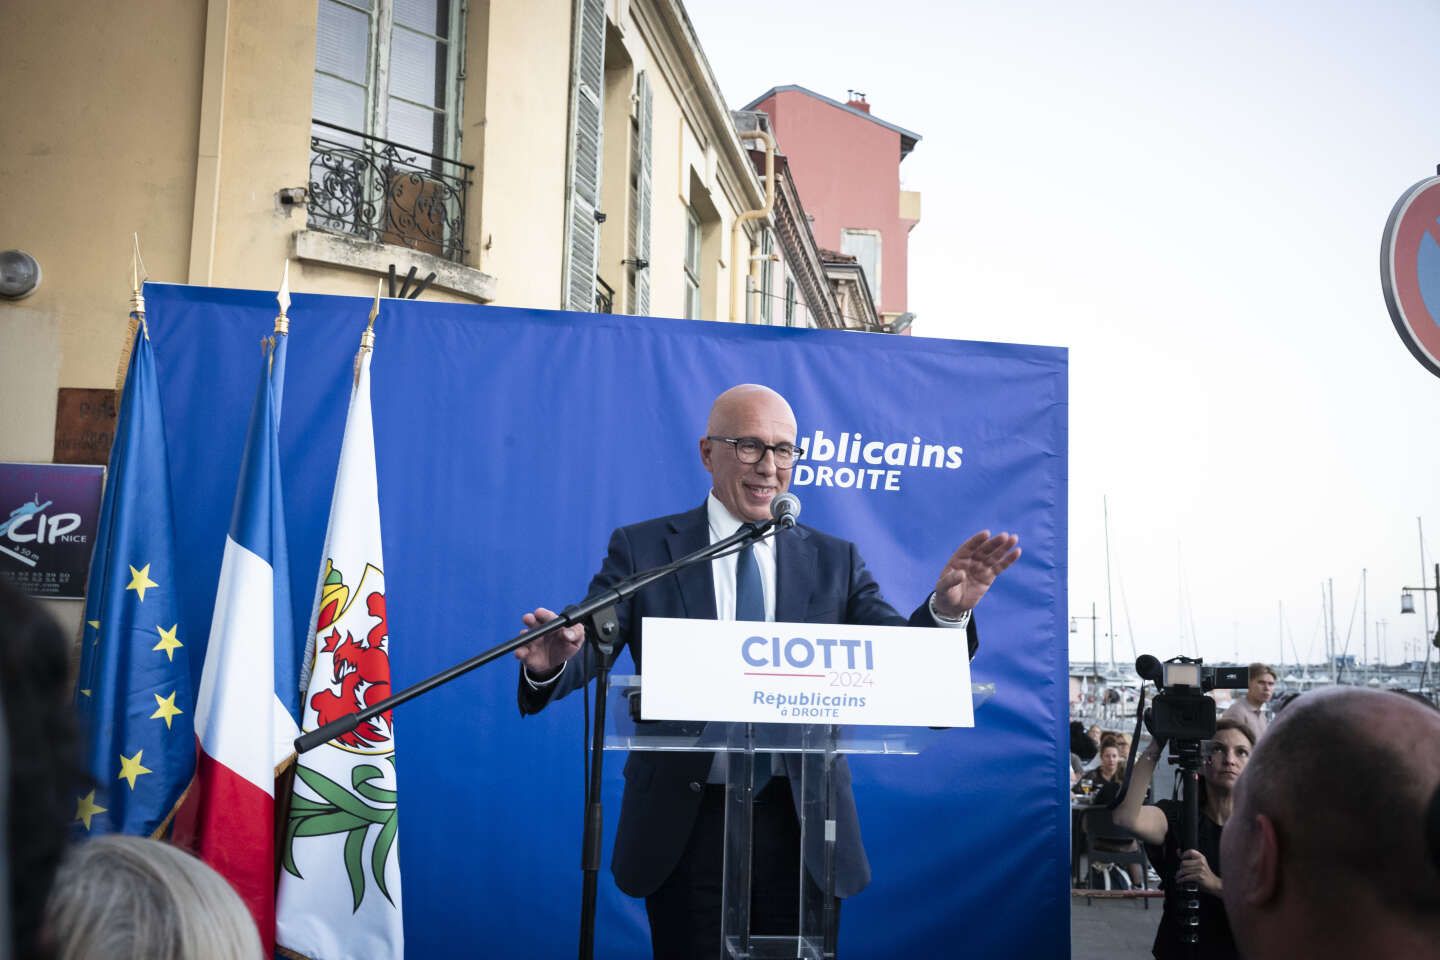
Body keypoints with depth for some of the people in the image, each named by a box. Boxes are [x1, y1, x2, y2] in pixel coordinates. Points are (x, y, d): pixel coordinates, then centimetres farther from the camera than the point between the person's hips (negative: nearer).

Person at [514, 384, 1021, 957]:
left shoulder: (834, 560, 7)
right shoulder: (642, 549, 1)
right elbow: (591, 645, -8)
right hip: (684, 823, -2)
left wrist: (947, 609, -22)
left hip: (802, 825, 2)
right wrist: (553, 659, -32)